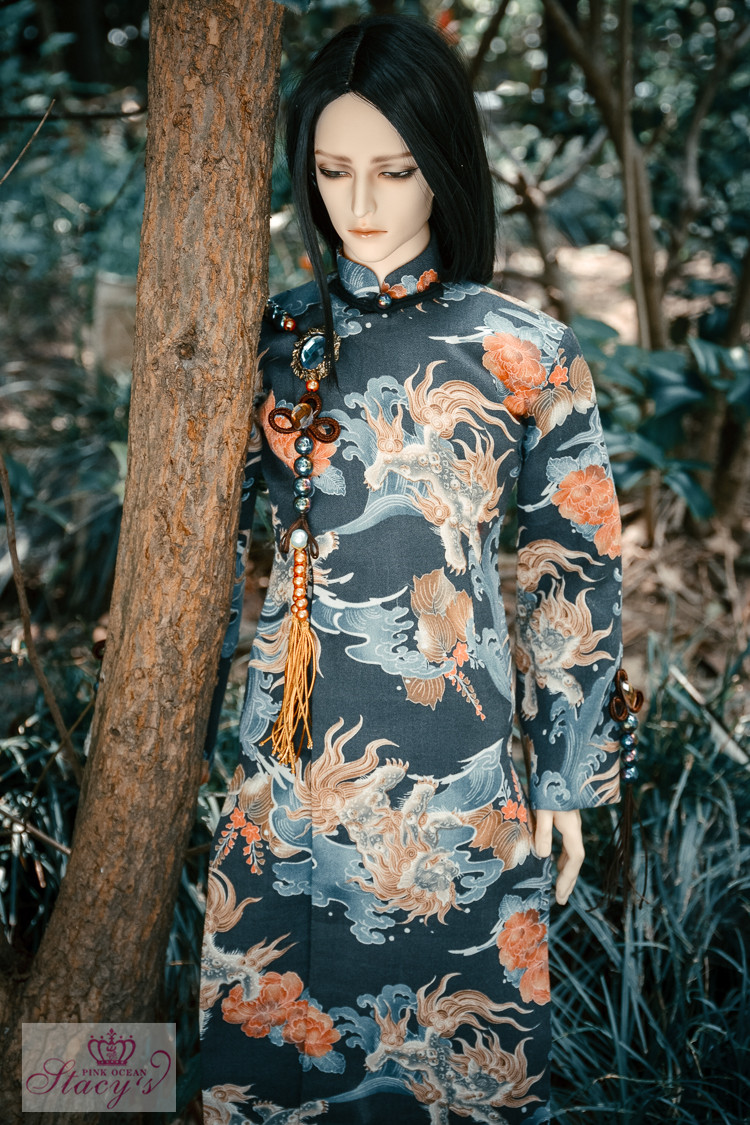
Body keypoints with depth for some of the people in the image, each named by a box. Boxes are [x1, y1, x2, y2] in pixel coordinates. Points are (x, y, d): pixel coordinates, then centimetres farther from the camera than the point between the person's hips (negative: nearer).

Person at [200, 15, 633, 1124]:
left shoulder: (524, 352, -6)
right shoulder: (281, 335, 6)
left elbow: (576, 575, -2)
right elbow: (221, 505, 17)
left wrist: (567, 777, -2)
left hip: (446, 769, -4)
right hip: (289, 751, 4)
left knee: (440, 1022, 10)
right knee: (268, 1025, 15)